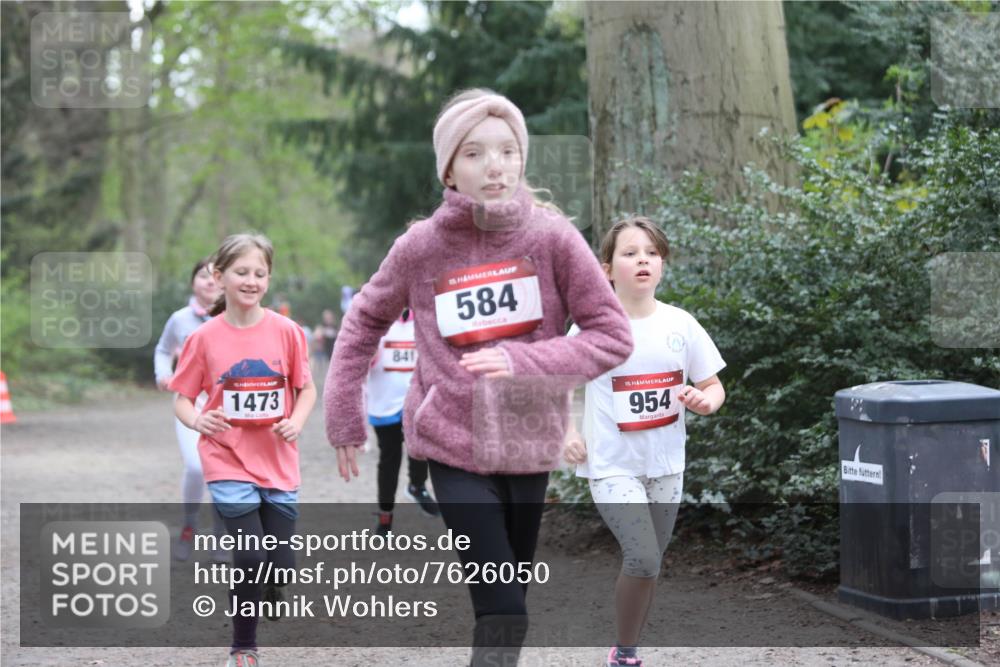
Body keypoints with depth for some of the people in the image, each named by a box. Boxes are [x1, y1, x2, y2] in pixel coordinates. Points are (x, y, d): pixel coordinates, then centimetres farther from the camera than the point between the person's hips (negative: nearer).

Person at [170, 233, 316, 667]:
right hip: (229, 463, -2)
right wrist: (198, 420, -21)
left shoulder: (285, 331, -2)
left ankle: (263, 586, 37)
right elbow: (182, 400, 1)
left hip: (278, 463, 2)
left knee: (281, 567, 0)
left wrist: (297, 421, -12)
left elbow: (306, 389, 7)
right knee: (251, 558, -14)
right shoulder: (205, 338, -5)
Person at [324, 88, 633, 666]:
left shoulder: (552, 237, -10)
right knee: (503, 611, -10)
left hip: (529, 446, 2)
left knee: (510, 601, 14)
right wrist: (344, 416, 5)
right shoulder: (420, 247, -9)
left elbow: (613, 334, -9)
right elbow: (367, 320, 8)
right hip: (454, 446, -2)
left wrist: (524, 362, -22)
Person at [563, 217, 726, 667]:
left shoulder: (680, 324, -1)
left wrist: (704, 401, -15)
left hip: (665, 466, 4)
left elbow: (713, 387, 7)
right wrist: (566, 432, -8)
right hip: (612, 466, -4)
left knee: (648, 567, 12)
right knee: (643, 560, -19)